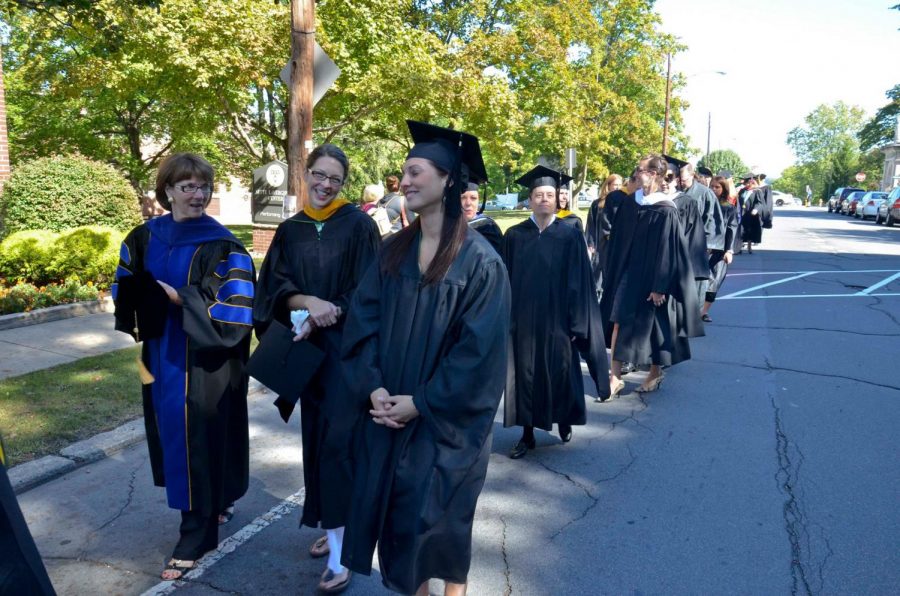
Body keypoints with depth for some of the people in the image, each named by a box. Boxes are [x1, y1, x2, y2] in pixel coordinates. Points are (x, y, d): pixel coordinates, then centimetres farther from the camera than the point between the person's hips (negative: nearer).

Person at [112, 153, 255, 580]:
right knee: (174, 437, 17)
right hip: (161, 357, 6)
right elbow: (126, 290, 14)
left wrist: (181, 299, -22)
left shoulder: (222, 245, -14)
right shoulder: (144, 238, 4)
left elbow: (237, 308, -20)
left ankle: (197, 533, 18)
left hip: (204, 364, -6)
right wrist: (133, 332, -1)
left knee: (198, 441, 2)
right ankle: (215, 502, 40)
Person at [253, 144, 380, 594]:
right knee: (317, 436, 11)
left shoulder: (358, 225, -4)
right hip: (308, 348, 5)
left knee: (337, 440, -8)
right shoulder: (290, 230, 9)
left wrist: (325, 316, -16)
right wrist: (308, 302, -18)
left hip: (348, 347, -5)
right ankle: (334, 526, 27)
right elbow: (275, 284, 2)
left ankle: (340, 555, -3)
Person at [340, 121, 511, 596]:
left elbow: (479, 349, -16)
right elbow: (362, 321, 1)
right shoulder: (394, 250, 4)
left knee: (438, 516, 8)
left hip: (446, 418, -5)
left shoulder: (478, 260, -13)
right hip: (388, 410, 5)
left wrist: (421, 402, -15)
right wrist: (373, 387, -12)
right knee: (396, 509, 13)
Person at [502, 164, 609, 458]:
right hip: (523, 321, 1)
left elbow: (578, 283, -3)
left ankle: (564, 421, 36)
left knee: (560, 374, 10)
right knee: (525, 376, 7)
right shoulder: (514, 236, 1)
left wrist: (577, 323, -7)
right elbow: (506, 281, 3)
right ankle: (527, 434, 21)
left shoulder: (570, 236, -3)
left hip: (557, 320, -1)